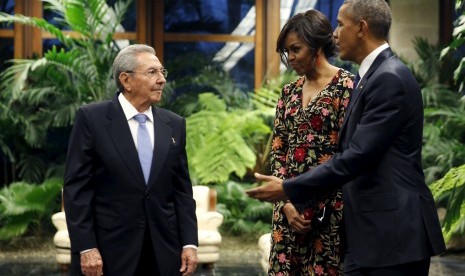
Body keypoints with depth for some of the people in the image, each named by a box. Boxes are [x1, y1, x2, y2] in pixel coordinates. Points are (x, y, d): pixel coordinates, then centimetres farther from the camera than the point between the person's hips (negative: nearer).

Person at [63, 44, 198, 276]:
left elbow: (182, 189, 10)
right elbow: (77, 187, -6)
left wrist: (189, 243, 1)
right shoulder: (92, 118, -3)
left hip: (163, 252, 4)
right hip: (108, 251, -4)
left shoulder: (174, 124, 10)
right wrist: (85, 248, -13)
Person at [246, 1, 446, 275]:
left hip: (395, 234, -9)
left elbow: (357, 156, -20)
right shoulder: (372, 77, 16)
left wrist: (289, 189, -14)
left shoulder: (390, 79, -15)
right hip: (366, 233, 9)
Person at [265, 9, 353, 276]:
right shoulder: (289, 92, 13)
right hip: (290, 208, 6)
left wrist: (320, 212, -13)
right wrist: (286, 203, -3)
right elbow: (278, 152, 11)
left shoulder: (346, 86, -7)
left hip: (328, 211, -6)